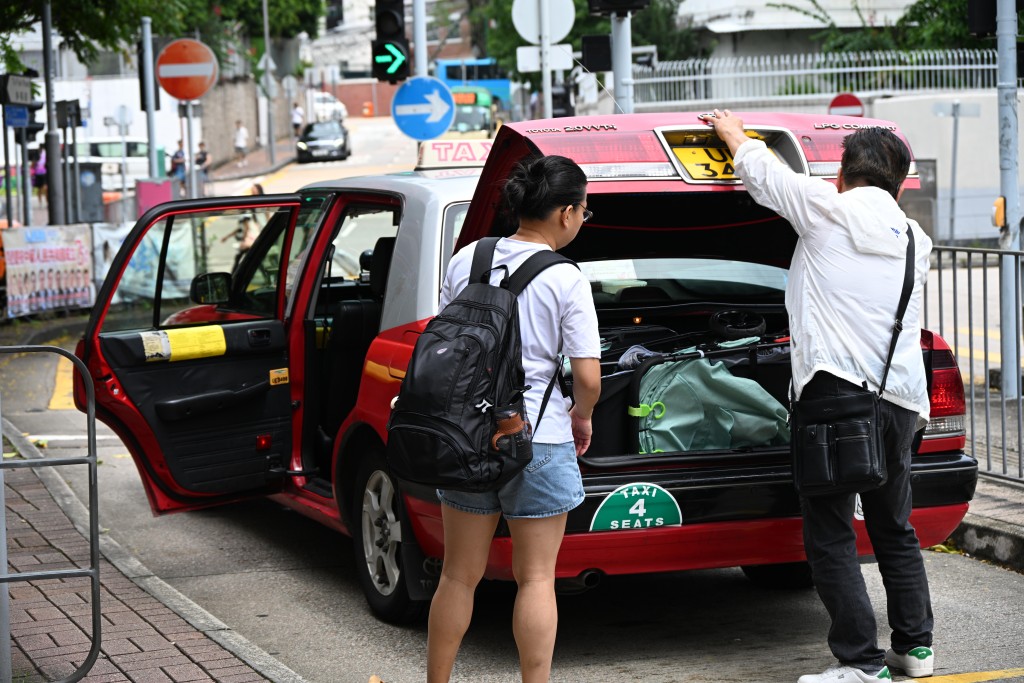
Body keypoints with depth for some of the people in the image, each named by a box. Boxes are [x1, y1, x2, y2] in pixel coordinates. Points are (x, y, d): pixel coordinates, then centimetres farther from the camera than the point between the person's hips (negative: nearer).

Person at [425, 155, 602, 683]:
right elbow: (588, 378, -12)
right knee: (535, 579, 6)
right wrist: (582, 417, 9)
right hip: (538, 439, -4)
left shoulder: (467, 259, 1)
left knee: (459, 576, 14)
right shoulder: (566, 281, -11)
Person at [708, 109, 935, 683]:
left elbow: (761, 172, 14)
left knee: (830, 536, -2)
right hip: (900, 398, 6)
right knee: (895, 529, 20)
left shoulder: (828, 208, 0)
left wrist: (733, 133, 34)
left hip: (835, 390, -6)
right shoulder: (915, 241, 14)